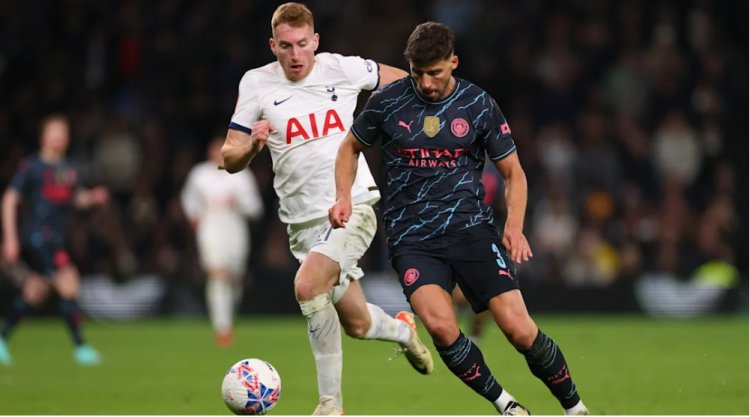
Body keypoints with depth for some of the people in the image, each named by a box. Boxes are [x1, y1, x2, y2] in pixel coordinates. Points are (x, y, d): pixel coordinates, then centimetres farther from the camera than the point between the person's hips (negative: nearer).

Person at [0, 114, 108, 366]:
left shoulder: (66, 169, 14)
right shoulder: (32, 166, -6)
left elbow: (76, 197, 25)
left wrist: (93, 197, 2)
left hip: (55, 240, 8)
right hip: (37, 238, -8)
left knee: (33, 295, 13)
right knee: (69, 285, -16)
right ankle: (80, 347, -12)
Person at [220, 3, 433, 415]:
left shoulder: (342, 69, -3)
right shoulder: (256, 84, 0)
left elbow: (404, 81, 14)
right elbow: (230, 159, 2)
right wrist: (252, 145, -18)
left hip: (352, 206, -3)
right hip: (302, 221, 3)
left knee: (307, 286, -28)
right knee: (357, 325, 7)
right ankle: (402, 329, 44)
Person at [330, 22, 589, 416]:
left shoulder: (479, 105, 1)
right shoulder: (387, 102, 1)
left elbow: (513, 172, 9)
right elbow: (351, 148, 19)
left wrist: (514, 226, -8)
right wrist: (344, 197, 1)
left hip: (471, 230, 0)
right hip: (412, 240, 0)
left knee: (518, 327, -13)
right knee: (440, 325, -26)